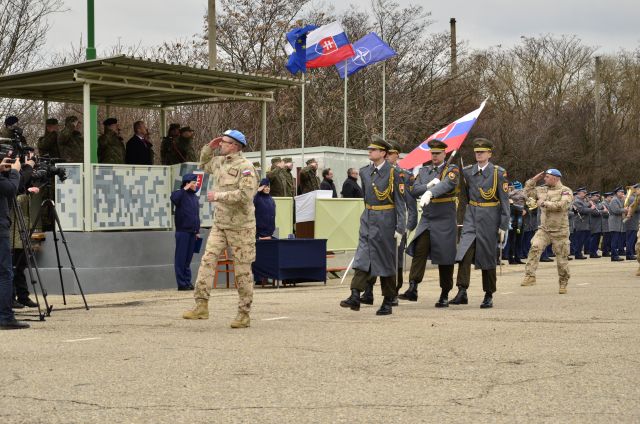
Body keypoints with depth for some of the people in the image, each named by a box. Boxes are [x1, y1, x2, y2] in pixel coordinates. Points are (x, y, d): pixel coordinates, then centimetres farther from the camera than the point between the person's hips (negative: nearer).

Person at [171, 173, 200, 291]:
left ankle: (188, 281, 14)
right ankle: (182, 283, -2)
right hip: (182, 231, -6)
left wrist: (198, 231, 16)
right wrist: (185, 189, -20)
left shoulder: (195, 197, 16)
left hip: (192, 232, 6)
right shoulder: (181, 194, -5)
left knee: (188, 258, 10)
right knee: (181, 258, -3)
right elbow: (174, 198, -30)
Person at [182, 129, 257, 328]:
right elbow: (203, 164, 33)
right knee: (208, 260, -7)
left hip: (240, 226, -7)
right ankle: (201, 306, -8)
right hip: (219, 224, 7)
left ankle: (244, 314, 8)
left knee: (242, 270, 0)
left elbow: (245, 194, -25)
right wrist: (209, 147, 15)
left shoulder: (245, 167, -13)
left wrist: (218, 196, -20)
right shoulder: (219, 162, 11)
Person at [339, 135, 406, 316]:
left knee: (386, 260, 3)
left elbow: (400, 202, -9)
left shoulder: (393, 173, -8)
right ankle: (355, 297, -12)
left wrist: (400, 228, -13)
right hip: (367, 219, 5)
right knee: (362, 257, -6)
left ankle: (388, 302, 11)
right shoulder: (364, 172, 7)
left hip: (385, 221, -5)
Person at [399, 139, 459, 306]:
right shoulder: (424, 170, 13)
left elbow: (446, 184, -24)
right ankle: (413, 289, -18)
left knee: (445, 257, 3)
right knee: (419, 250, -13)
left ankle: (445, 295, 13)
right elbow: (414, 191, 2)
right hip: (426, 219, 3)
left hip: (445, 221, -3)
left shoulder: (452, 170, -3)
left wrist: (430, 193, -41)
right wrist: (428, 186, -15)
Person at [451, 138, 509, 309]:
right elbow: (464, 194, 17)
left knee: (488, 257, 5)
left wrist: (503, 226, -7)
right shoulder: (467, 171, 6)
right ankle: (462, 292, -17)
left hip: (490, 219, -2)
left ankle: (489, 296, 15)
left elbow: (504, 201, -4)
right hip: (471, 217, 2)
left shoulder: (499, 173, -4)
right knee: (464, 254, -14)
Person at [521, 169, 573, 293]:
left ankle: (563, 284, 21)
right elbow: (528, 190, 19)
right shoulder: (542, 190, 11)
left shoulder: (565, 191, -7)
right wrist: (535, 179, 8)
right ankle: (530, 276, -22)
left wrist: (545, 203, -16)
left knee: (562, 258, 4)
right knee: (535, 248, -21)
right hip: (544, 229, 4)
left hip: (560, 231, -4)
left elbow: (562, 205, -23)